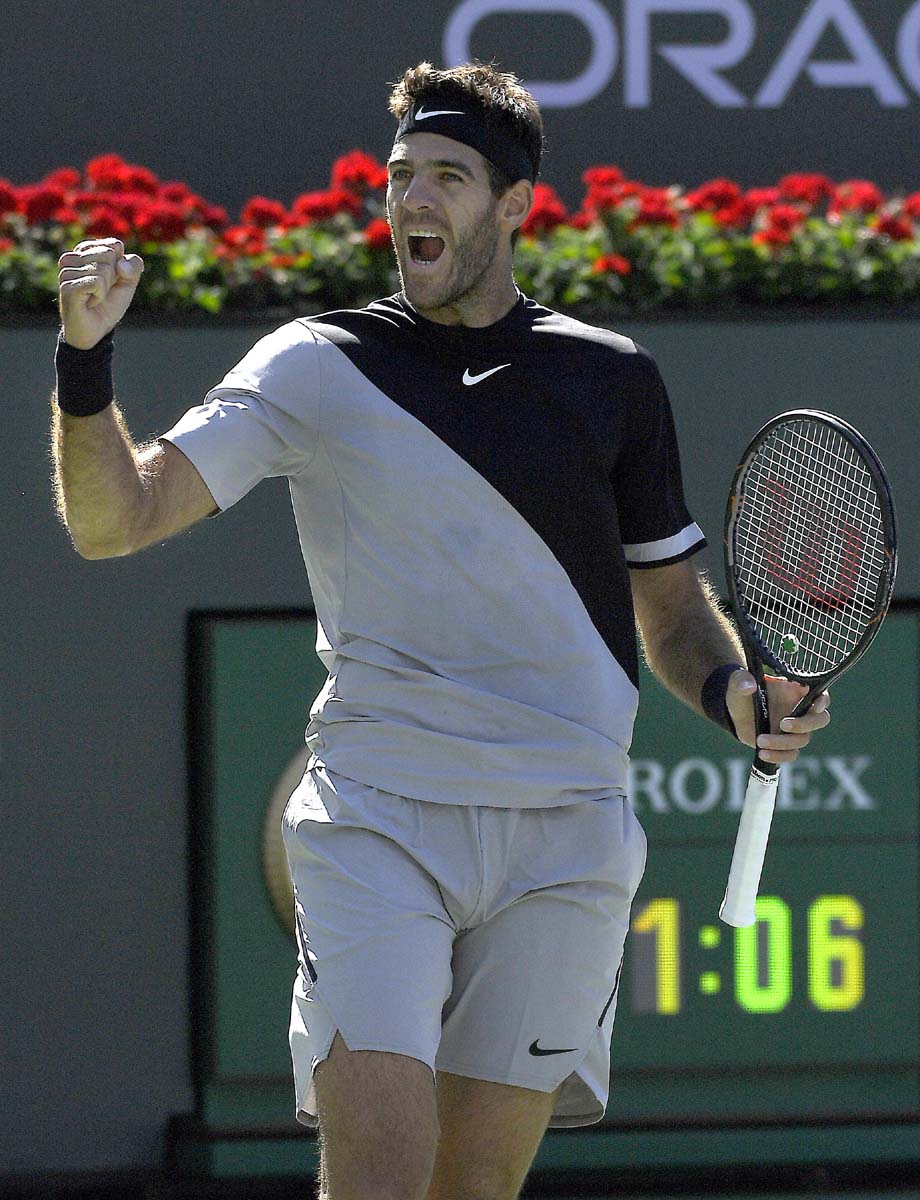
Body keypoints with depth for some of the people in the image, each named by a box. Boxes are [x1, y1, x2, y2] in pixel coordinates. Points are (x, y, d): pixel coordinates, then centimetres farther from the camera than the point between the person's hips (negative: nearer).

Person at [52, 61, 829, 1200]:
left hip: (564, 837, 2)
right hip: (375, 820, -2)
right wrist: (86, 356, -18)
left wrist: (735, 694, -1)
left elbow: (670, 604, 20)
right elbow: (114, 519, -2)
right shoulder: (317, 366, 4)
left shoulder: (612, 379, 11)